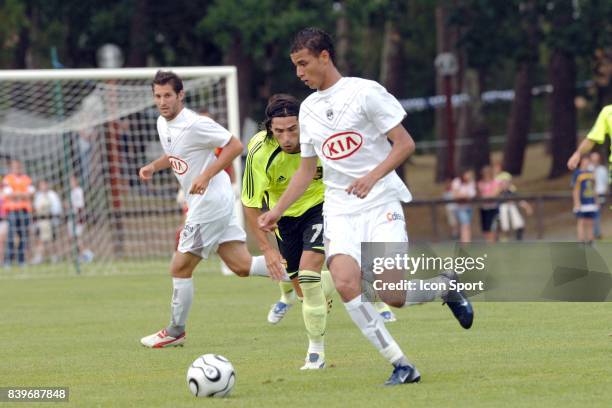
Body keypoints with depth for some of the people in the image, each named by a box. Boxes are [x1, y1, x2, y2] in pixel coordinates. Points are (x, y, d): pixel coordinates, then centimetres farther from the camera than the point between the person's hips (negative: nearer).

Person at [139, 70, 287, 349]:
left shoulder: (195, 125, -18)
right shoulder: (163, 124, 9)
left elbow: (235, 146, -16)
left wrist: (206, 176, -22)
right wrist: (154, 166, 8)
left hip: (210, 201, -9)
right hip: (200, 203, 9)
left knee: (180, 269, 0)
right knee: (242, 266, 6)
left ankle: (175, 333, 12)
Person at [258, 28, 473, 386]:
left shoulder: (364, 92, -5)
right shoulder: (309, 109, 14)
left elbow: (405, 144, -8)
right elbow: (307, 171, 22)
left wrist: (372, 177, -23)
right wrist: (277, 211, 12)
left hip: (381, 204, -5)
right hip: (340, 211, 5)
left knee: (394, 296, -17)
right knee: (345, 283, -22)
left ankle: (446, 286, 18)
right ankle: (401, 366, -14)